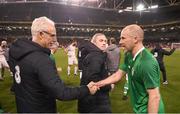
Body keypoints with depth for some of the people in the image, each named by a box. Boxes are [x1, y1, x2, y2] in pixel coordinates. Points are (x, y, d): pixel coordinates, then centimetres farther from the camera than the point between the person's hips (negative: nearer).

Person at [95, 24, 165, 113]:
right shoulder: (129, 56, 0)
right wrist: (96, 84, 0)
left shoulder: (147, 63, -28)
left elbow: (154, 97, -27)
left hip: (148, 110, -8)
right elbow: (118, 75, 5)